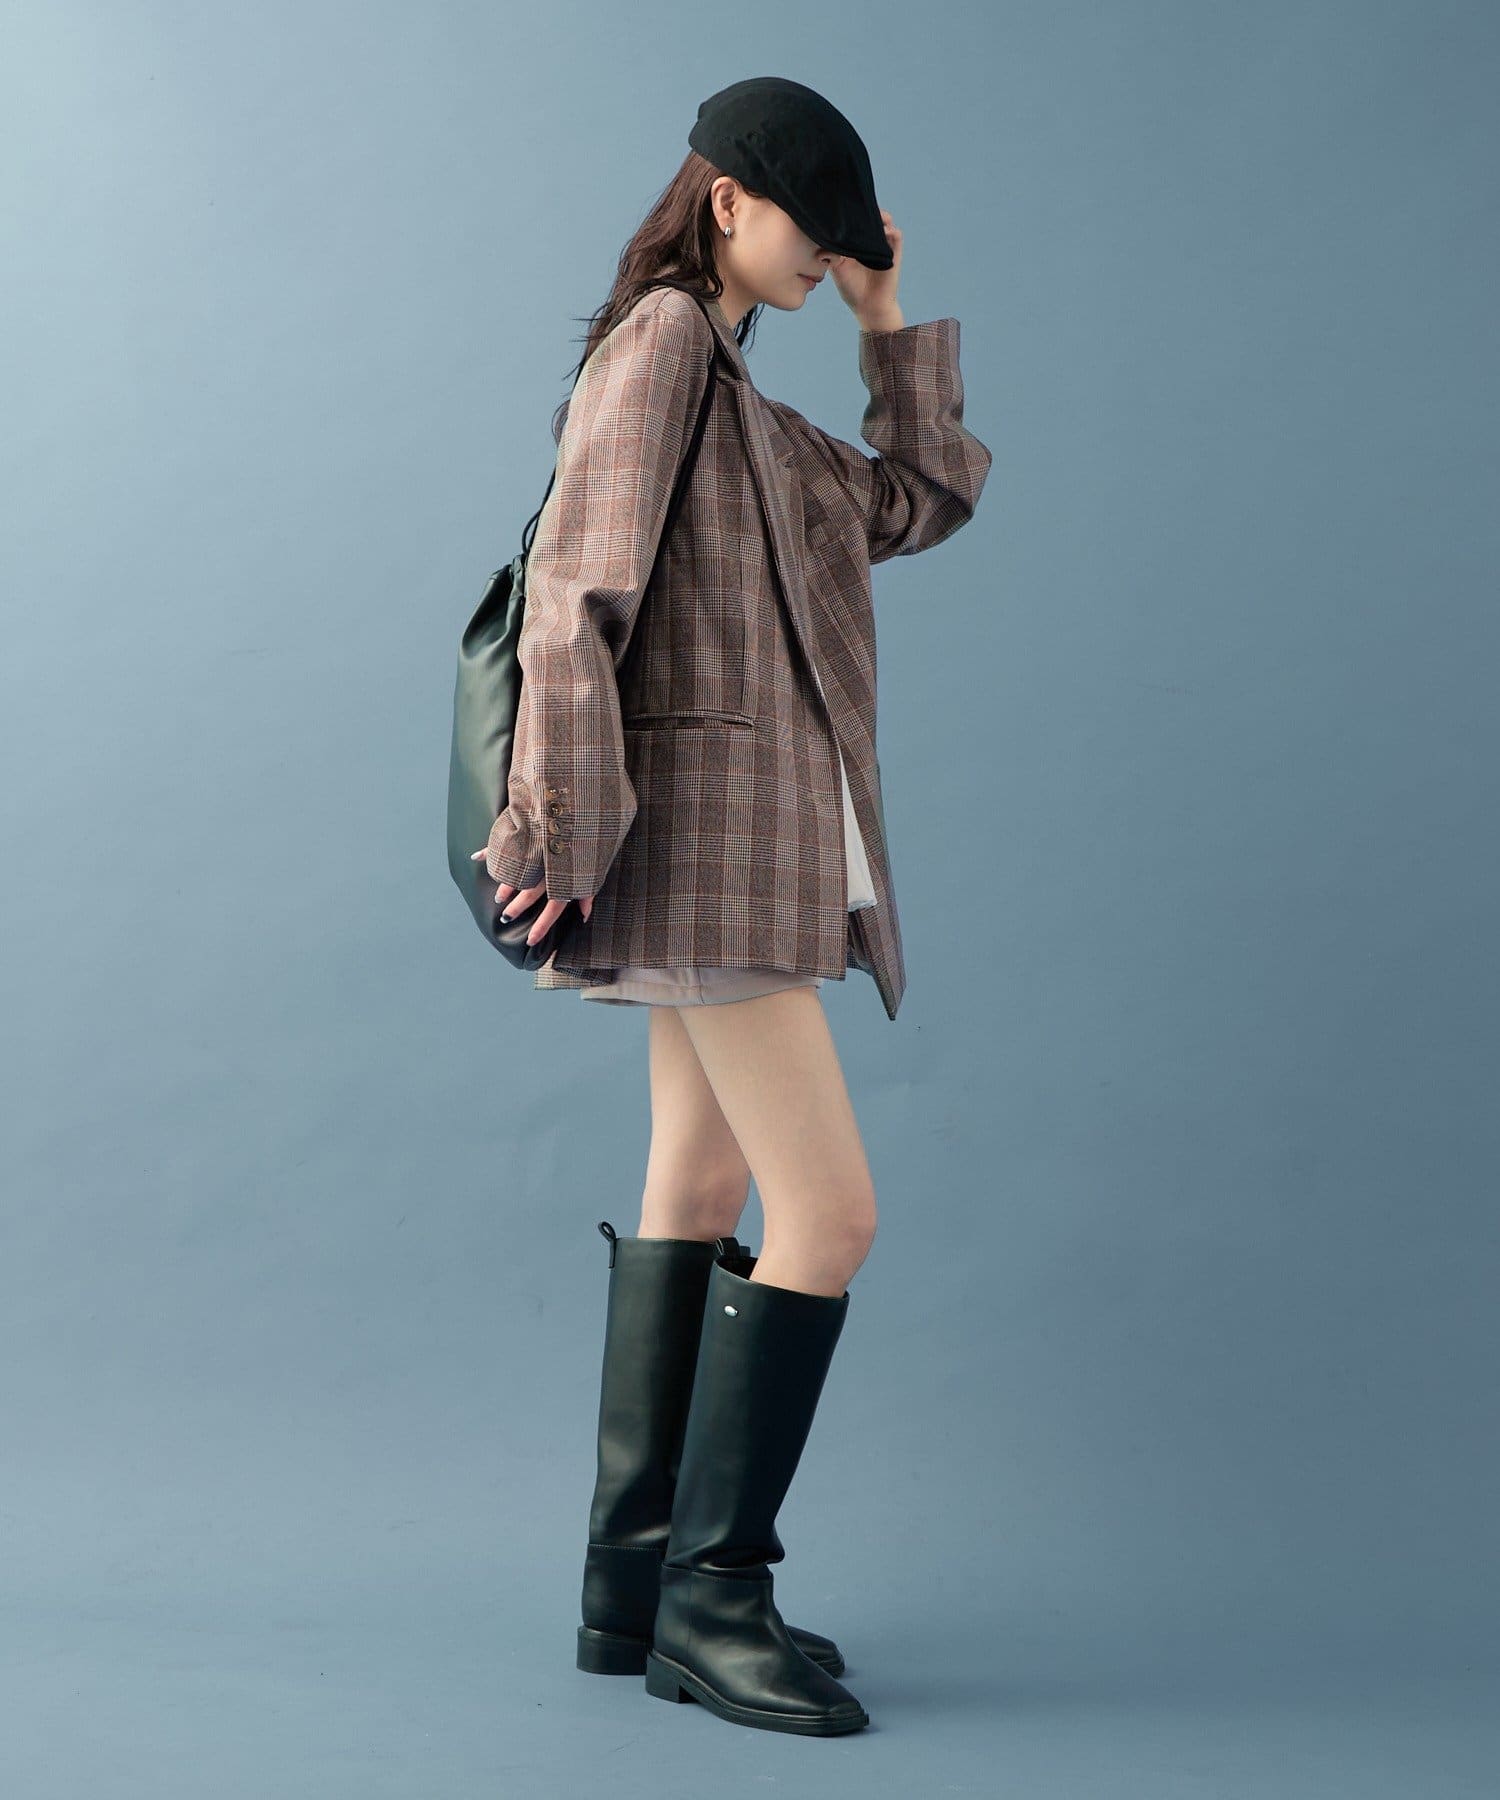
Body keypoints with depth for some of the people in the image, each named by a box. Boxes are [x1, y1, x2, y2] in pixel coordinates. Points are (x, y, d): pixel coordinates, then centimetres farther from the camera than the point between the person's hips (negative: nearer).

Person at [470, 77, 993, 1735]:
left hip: (752, 844, 10)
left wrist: (886, 318, 17)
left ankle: (631, 1588, 15)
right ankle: (711, 1591, -3)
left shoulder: (750, 410, 22)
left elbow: (924, 499, 24)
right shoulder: (660, 335, -7)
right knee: (831, 1212, -12)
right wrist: (560, 830, -22)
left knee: (698, 1197, 9)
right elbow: (579, 583, -17)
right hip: (705, 830, -10)